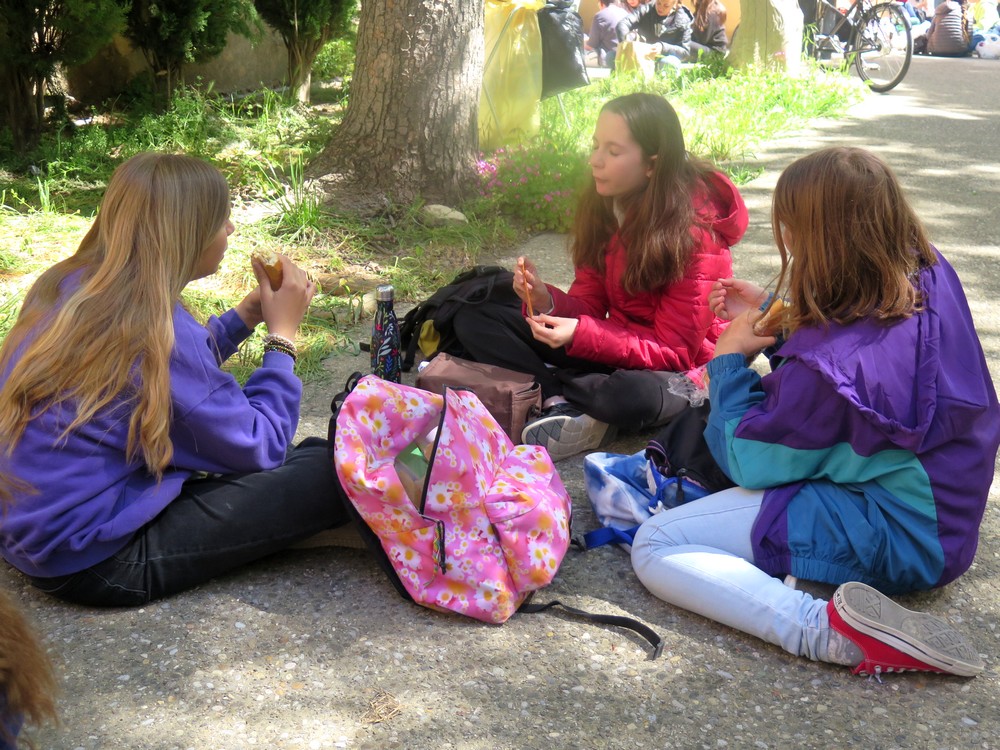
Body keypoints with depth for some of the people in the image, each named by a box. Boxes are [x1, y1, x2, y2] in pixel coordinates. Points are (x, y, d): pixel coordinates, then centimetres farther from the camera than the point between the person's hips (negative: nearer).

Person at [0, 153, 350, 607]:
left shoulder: (66, 286, 2)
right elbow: (258, 448, -13)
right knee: (329, 472, -13)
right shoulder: (154, 328, -23)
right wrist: (282, 335, -3)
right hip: (96, 563, -9)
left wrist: (245, 316, 12)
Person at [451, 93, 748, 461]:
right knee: (473, 319, -5)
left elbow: (674, 350, -21)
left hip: (683, 373, -6)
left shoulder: (695, 230, -21)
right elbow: (589, 304, -1)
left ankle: (539, 383, -13)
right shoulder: (602, 206, -3)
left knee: (632, 397, -43)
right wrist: (546, 302, -23)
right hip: (615, 342, 7)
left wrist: (581, 335, -32)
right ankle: (562, 404, -23)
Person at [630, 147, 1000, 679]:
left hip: (895, 538, -10)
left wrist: (728, 360, -6)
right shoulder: (931, 273, -8)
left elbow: (747, 461, -16)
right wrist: (771, 317, 7)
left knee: (654, 547, -16)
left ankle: (831, 633, -28)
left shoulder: (828, 368, -33)